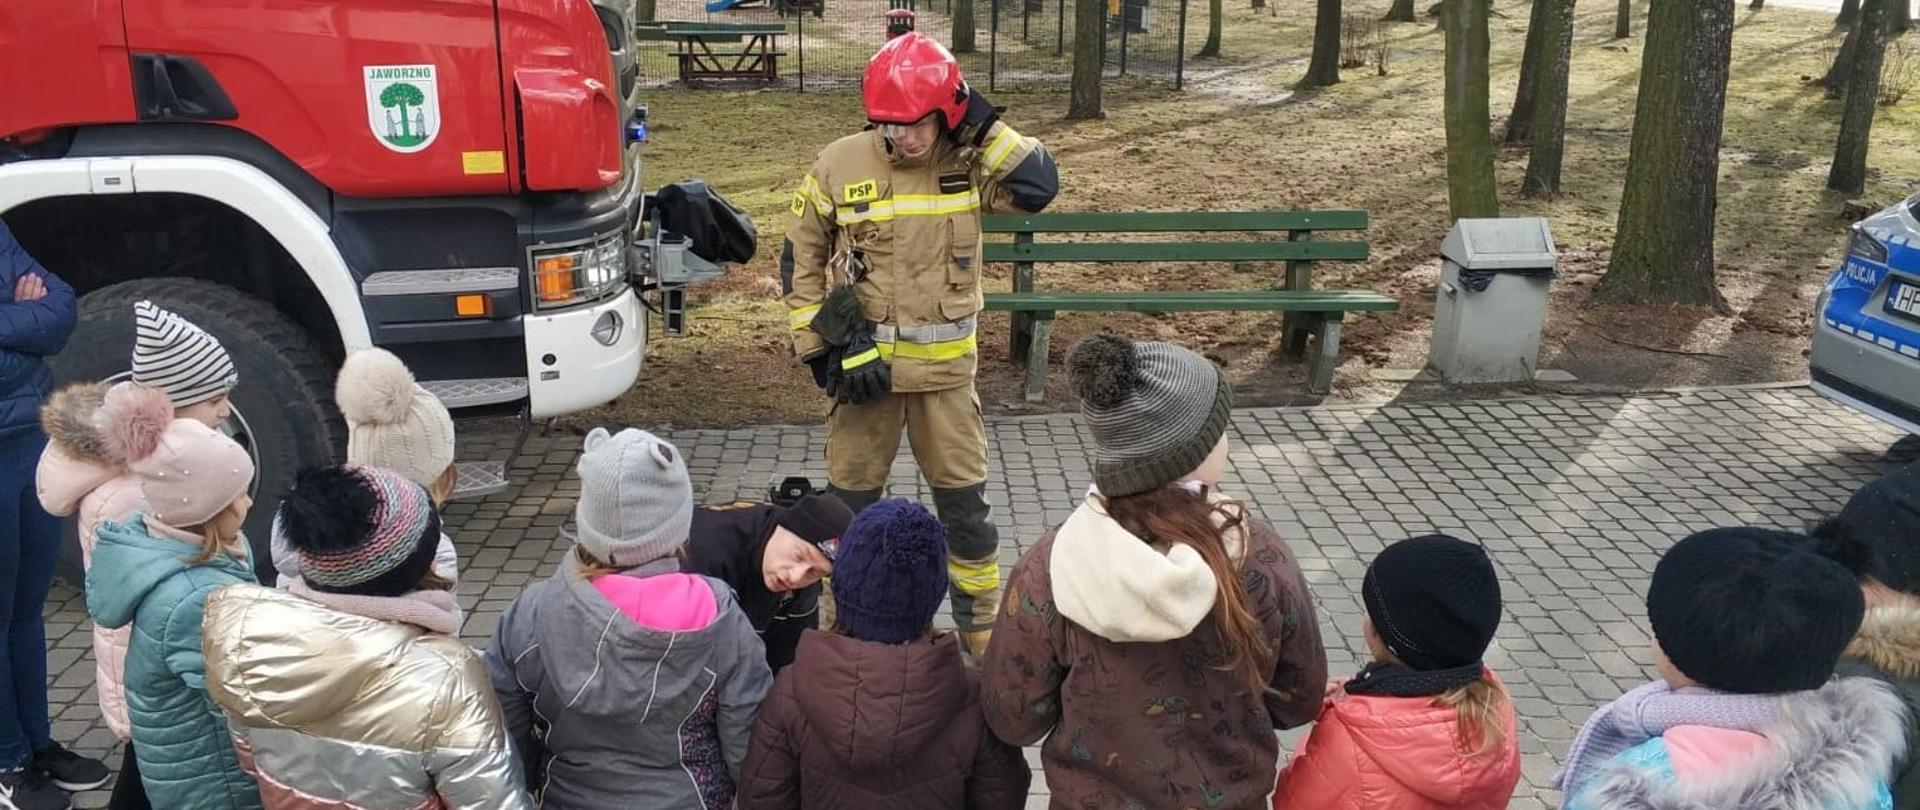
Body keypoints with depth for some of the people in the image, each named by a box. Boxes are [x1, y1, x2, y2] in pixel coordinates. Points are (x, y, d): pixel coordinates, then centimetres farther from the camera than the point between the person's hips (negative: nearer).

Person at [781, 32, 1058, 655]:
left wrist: (984, 126, -18)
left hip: (945, 368, 1)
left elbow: (1040, 187, -18)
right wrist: (816, 347, -4)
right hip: (862, 364, 0)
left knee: (965, 503, 10)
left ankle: (982, 629, 27)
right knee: (850, 502, 12)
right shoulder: (838, 165, -9)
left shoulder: (969, 162, -5)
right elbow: (800, 260, 0)